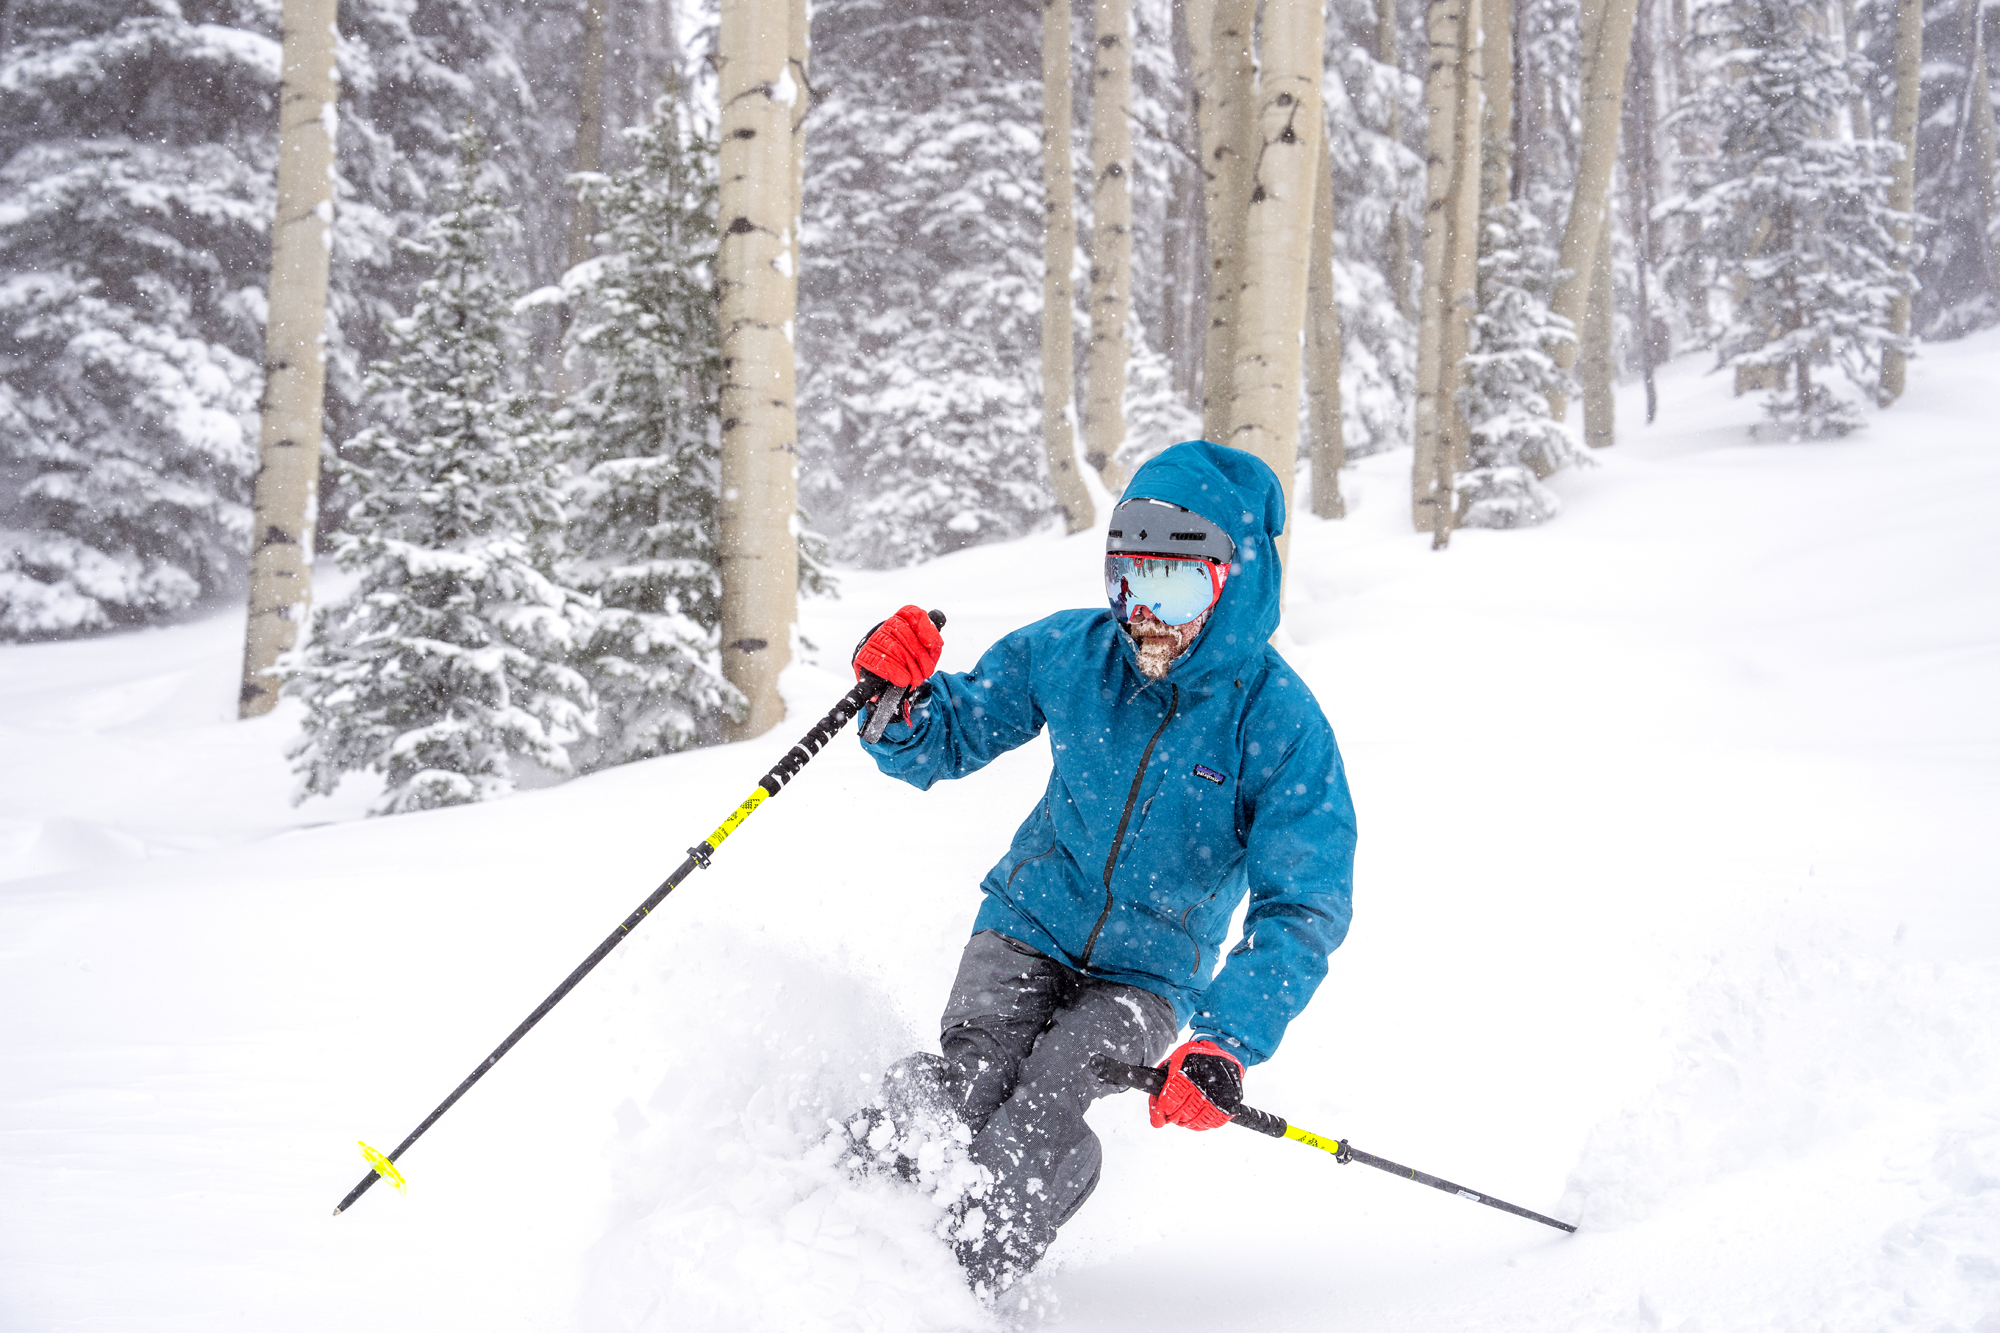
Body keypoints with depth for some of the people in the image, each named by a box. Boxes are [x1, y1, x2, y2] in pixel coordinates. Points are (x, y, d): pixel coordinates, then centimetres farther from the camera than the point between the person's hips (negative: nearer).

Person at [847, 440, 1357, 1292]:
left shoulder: (1283, 725, -19)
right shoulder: (1071, 653, -10)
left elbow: (1301, 910, -20)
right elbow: (945, 744, 5)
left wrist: (1226, 1041, -35)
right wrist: (898, 702, -21)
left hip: (1151, 977, -2)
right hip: (1027, 929, 2)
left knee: (1046, 1103, -28)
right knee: (969, 1085, -26)